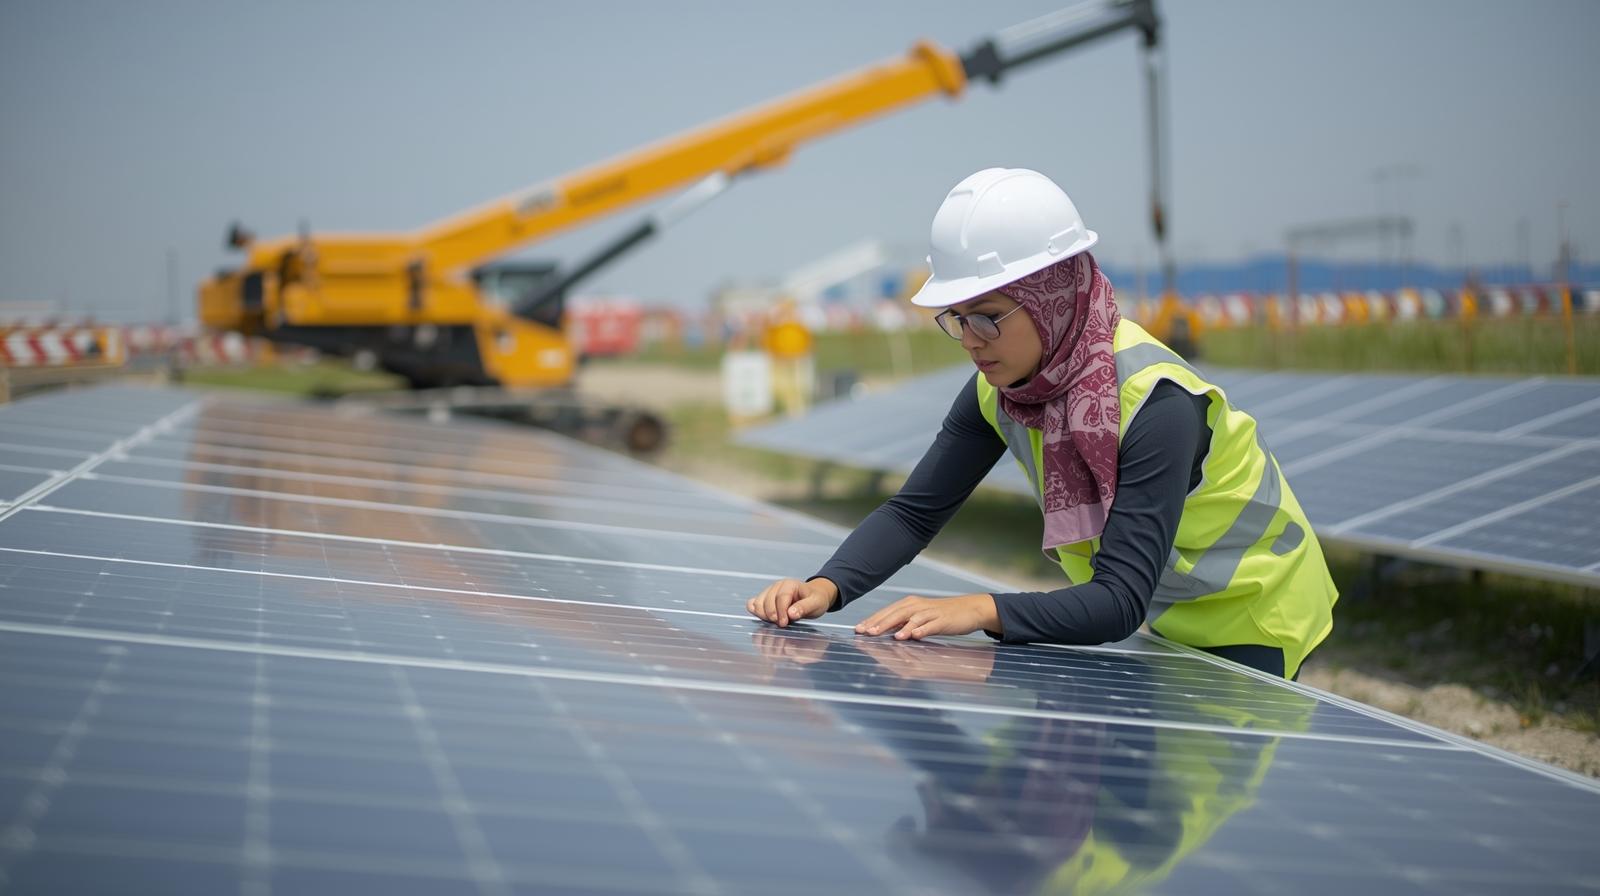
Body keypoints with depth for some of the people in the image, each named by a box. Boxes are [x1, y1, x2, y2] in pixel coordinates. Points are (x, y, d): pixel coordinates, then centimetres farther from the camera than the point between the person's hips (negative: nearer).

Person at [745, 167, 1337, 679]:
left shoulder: (1154, 401, -35)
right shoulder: (999, 388, -14)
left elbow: (1121, 599, -41)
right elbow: (913, 512, -14)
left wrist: (983, 611, -54)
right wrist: (827, 588, -32)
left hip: (1252, 615, -6)